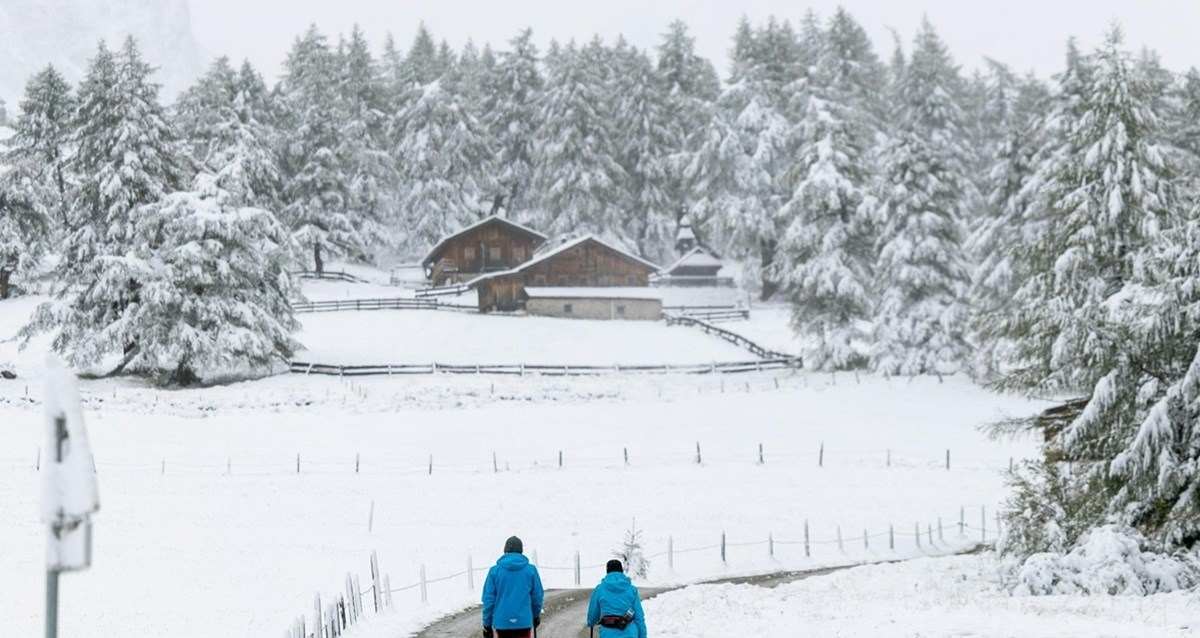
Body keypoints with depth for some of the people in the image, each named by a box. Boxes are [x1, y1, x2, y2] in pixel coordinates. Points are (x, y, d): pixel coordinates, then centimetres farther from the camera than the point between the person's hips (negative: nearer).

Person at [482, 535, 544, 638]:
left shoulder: (495, 571, -2)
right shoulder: (531, 570, -1)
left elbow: (488, 599, -2)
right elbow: (537, 596, 6)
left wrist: (487, 624, 6)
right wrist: (536, 615, 23)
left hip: (502, 622, 1)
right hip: (524, 621, -1)